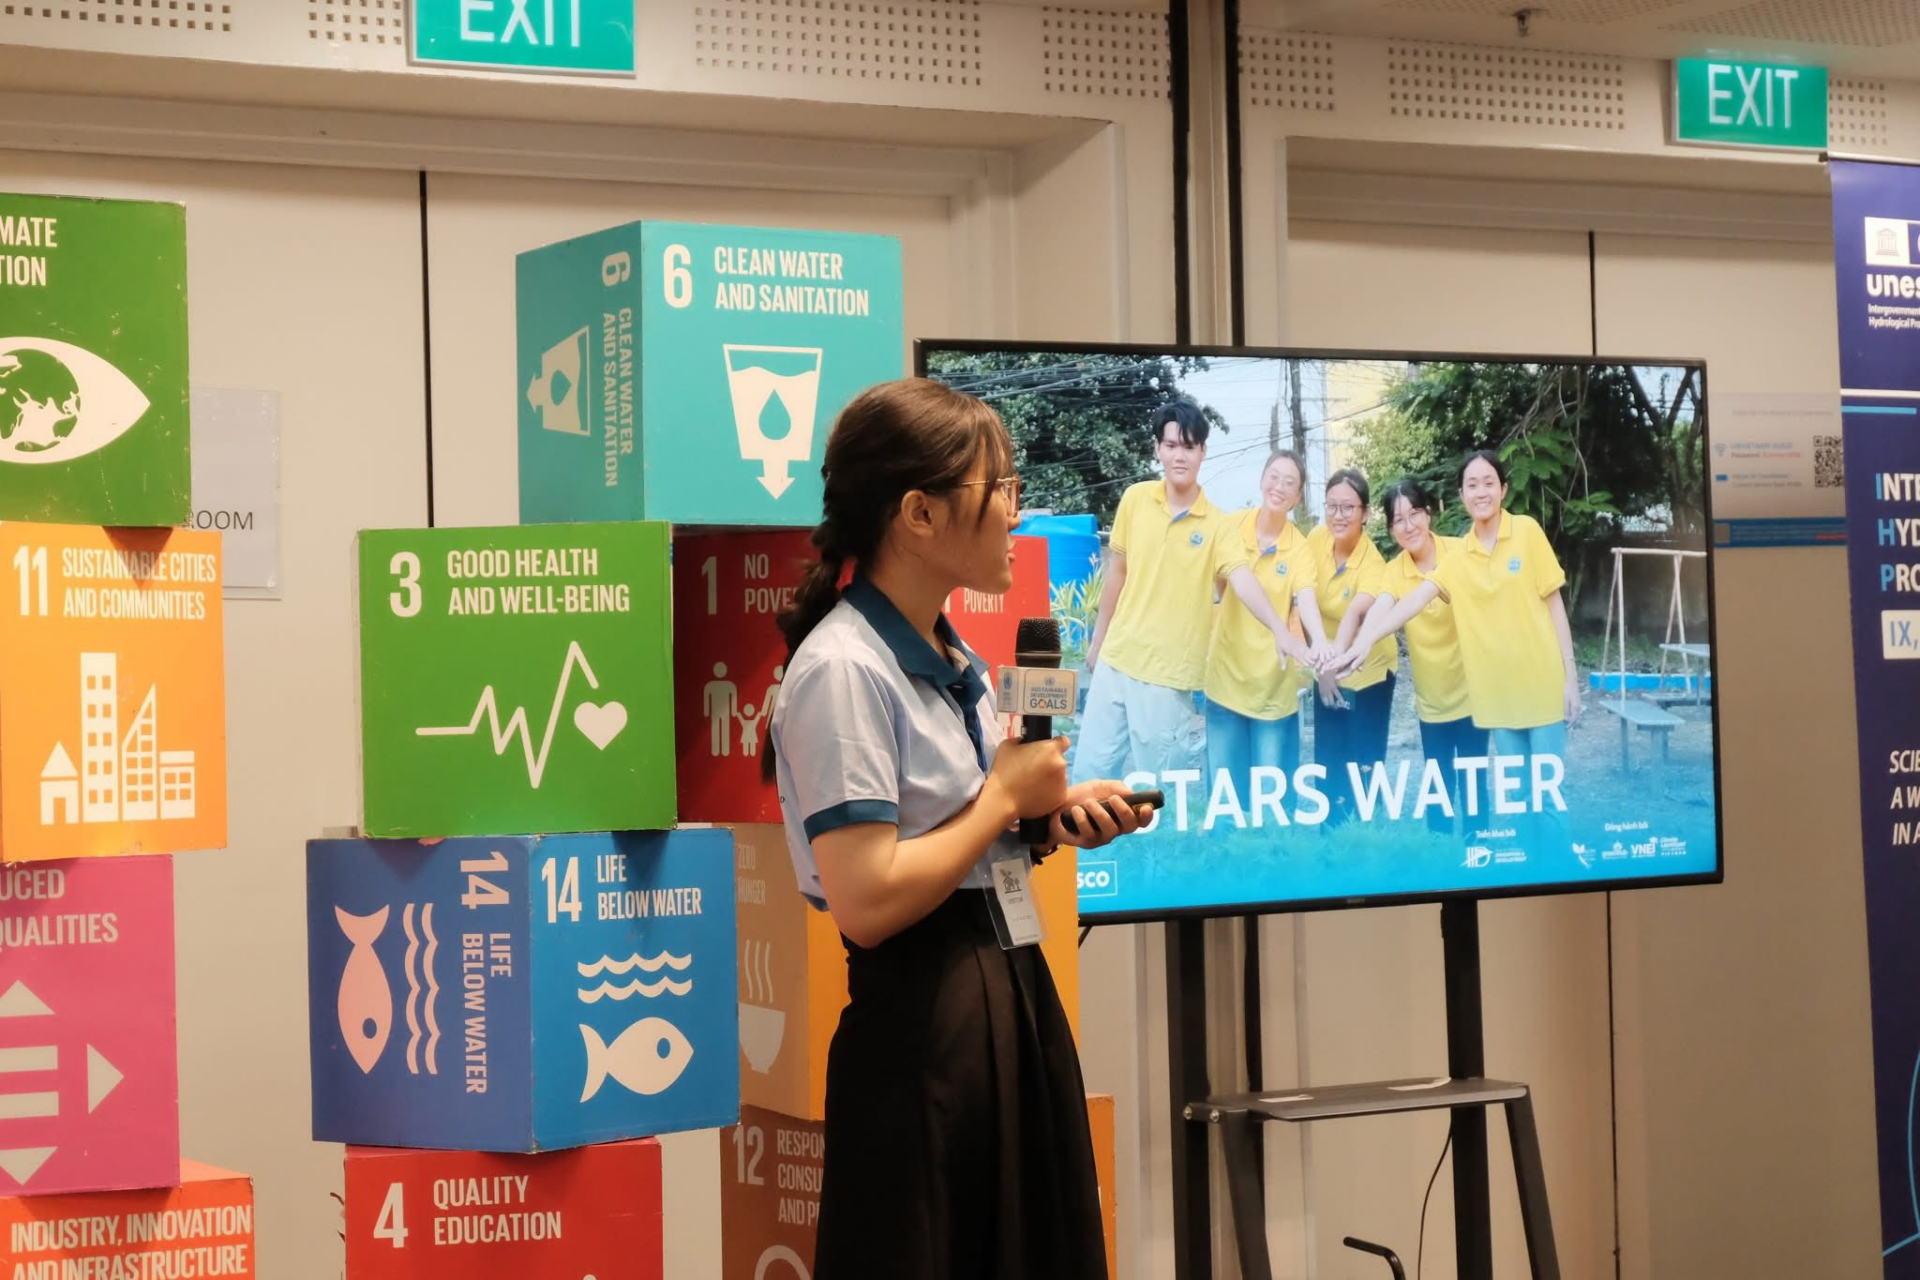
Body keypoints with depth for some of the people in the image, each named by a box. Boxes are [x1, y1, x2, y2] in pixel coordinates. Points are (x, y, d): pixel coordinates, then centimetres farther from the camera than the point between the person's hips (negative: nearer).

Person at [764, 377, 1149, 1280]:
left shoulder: (955, 662, 13)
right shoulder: (843, 669, -16)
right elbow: (866, 902, -23)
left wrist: (1051, 816, 5)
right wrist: (1005, 797, -12)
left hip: (1017, 1001, 9)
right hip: (923, 1027, -9)